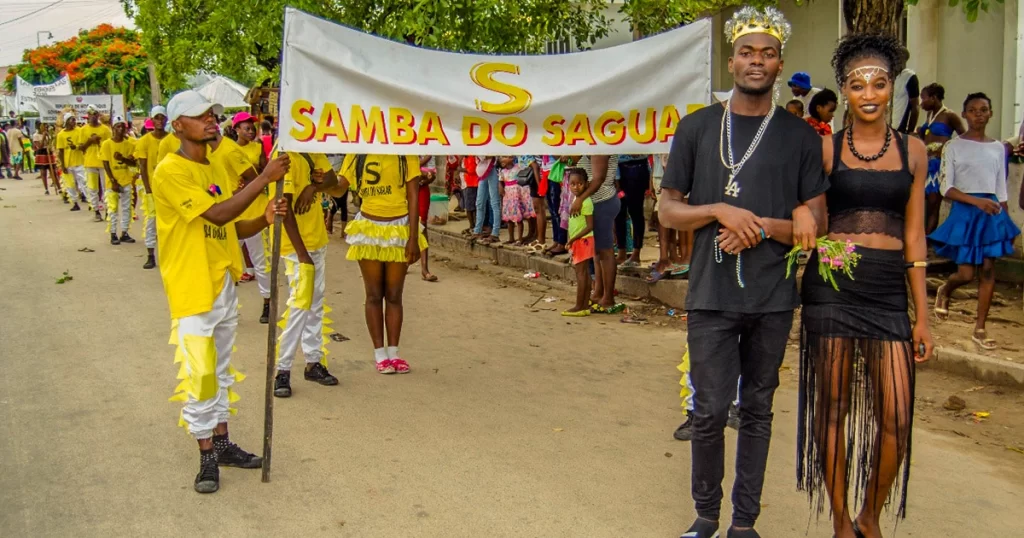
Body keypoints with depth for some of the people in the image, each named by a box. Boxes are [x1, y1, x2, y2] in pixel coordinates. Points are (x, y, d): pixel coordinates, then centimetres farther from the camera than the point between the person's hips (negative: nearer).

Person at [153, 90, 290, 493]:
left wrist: (264, 220, -7)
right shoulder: (170, 171, -15)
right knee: (199, 375, -3)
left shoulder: (212, 171, 13)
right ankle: (207, 456, 8)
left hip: (224, 285, 9)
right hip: (192, 290, -9)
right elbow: (217, 214, -24)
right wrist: (265, 178, -25)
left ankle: (222, 443, 26)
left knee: (221, 370, 16)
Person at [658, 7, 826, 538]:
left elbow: (815, 223, 4)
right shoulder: (696, 127, 5)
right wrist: (721, 211, -13)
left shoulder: (800, 136, 5)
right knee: (709, 410, 0)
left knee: (757, 409, 9)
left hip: (773, 296, 1)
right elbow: (668, 210, 4)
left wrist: (761, 227, -13)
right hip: (711, 294, -1)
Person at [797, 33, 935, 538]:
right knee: (832, 409, 5)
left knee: (896, 418, -3)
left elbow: (913, 236, 10)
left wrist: (922, 315, 9)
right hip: (832, 286, -2)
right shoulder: (825, 149, 2)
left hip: (889, 291, 2)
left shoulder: (912, 151, 9)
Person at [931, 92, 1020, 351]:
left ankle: (980, 330, 8)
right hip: (965, 212, -4)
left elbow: (1001, 189, 14)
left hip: (992, 212, 4)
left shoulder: (998, 148, 10)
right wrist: (977, 201, -21)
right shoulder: (954, 146, -2)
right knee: (966, 274, -6)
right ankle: (944, 291, 30)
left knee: (988, 270, 1)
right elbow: (946, 188, -8)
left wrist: (1005, 219, 10)